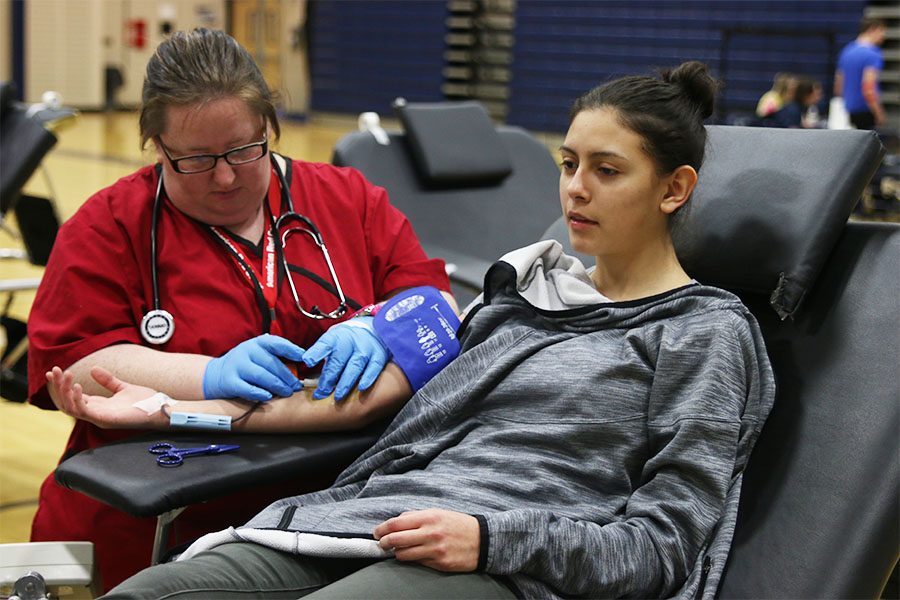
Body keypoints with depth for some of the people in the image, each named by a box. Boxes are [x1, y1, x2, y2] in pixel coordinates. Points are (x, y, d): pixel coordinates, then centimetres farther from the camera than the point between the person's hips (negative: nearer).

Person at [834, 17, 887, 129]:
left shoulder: (847, 51, 13)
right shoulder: (872, 54, -14)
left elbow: (838, 87, 18)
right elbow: (868, 89, -24)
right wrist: (879, 115, -18)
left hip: (848, 111, 8)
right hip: (865, 111, -8)